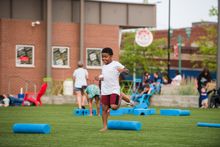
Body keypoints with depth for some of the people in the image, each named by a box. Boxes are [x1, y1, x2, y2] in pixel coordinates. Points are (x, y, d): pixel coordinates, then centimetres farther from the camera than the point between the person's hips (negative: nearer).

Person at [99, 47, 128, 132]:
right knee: (104, 109, 2)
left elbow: (125, 69, -15)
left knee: (113, 106, -21)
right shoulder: (103, 66, 16)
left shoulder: (115, 64, -5)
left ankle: (119, 100, 13)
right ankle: (105, 126, 8)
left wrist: (122, 70, -36)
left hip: (114, 89, -6)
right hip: (104, 90, 6)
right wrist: (100, 78, 13)